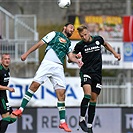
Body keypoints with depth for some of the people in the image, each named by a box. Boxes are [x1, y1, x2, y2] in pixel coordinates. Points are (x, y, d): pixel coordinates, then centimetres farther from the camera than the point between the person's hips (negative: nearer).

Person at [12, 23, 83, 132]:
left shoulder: (68, 43, 26)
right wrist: (27, 53, -1)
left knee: (61, 93, -5)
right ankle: (21, 109, -11)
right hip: (47, 63, -4)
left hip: (59, 68, 4)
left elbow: (71, 56, 12)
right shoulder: (55, 34, 12)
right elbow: (40, 43, 6)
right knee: (35, 84, -17)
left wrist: (77, 61, -11)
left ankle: (63, 122, -4)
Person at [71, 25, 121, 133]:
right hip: (86, 72, -3)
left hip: (97, 74, 3)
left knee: (93, 99, 3)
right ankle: (82, 119, -17)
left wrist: (115, 53, 19)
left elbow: (106, 44, 26)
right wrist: (76, 56, -18)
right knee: (87, 94, -26)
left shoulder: (98, 39, 3)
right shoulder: (80, 45, -3)